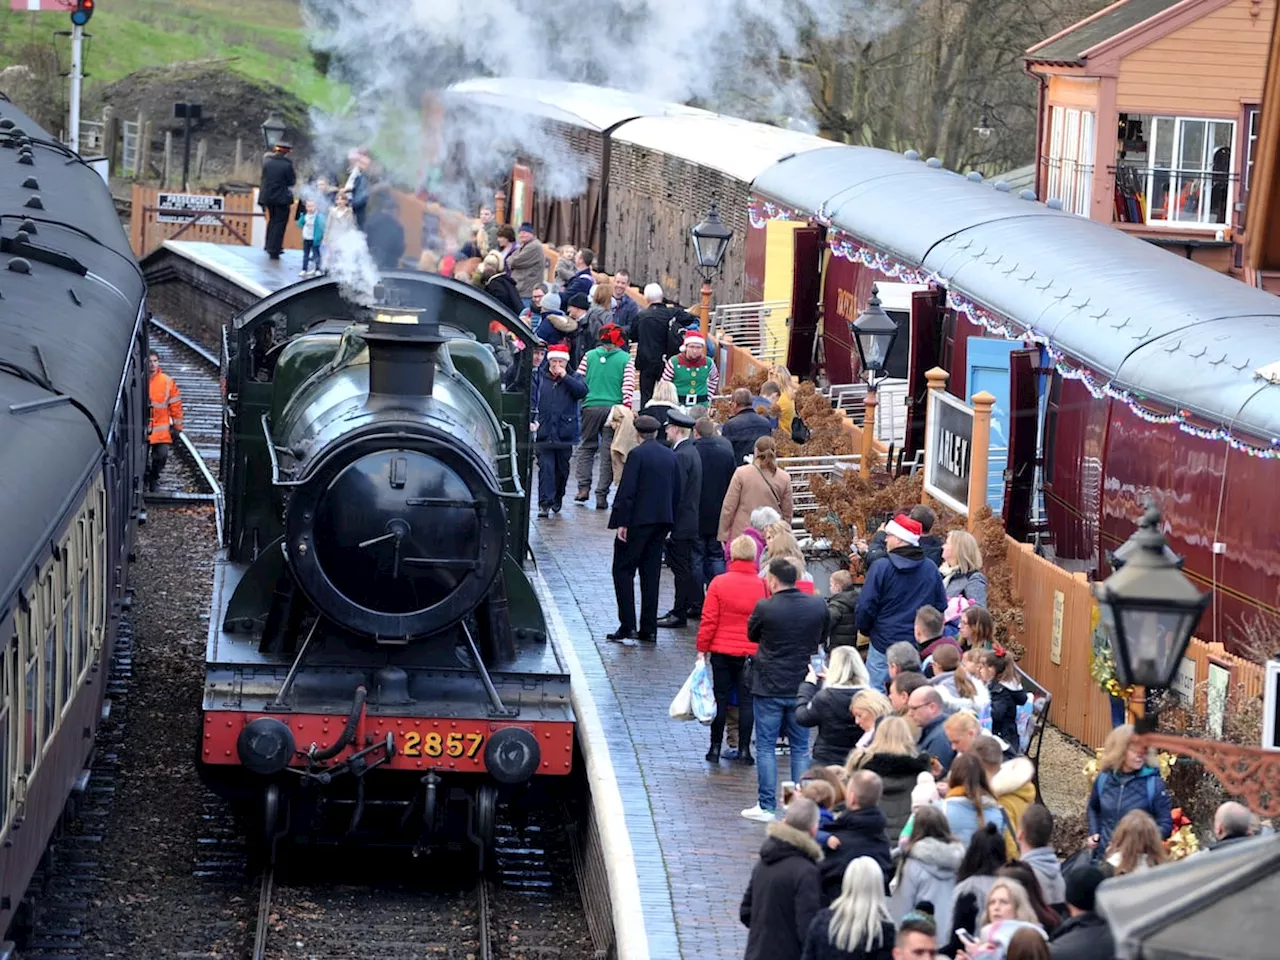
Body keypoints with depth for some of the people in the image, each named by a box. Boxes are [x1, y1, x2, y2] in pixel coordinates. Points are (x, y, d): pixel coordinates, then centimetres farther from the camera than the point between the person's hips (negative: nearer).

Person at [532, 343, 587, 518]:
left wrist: (565, 376, -12)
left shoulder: (573, 378, 8)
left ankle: (557, 499, 29)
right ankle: (544, 503, -14)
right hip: (544, 431, -2)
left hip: (565, 431, 2)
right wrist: (532, 419, -9)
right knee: (546, 467, -10)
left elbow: (582, 391, -12)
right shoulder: (539, 377, 5)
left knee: (562, 468, 12)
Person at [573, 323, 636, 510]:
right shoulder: (626, 359, 0)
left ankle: (583, 488, 4)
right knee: (608, 452, 3)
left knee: (587, 447, 15)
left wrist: (581, 398, 16)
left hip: (591, 406, 1)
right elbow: (628, 387, -6)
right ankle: (601, 494, -1)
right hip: (614, 408, -1)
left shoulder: (589, 356, 4)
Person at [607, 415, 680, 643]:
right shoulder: (671, 456, 9)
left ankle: (627, 625, -7)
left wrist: (621, 522, -13)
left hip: (638, 521, -6)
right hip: (662, 521, 6)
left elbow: (626, 491, -16)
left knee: (623, 570, 2)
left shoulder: (637, 455, -11)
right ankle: (648, 629, 9)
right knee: (651, 574, 10)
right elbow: (677, 493, 13)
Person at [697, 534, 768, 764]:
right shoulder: (764, 586, -5)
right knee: (747, 700, 6)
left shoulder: (719, 583, -8)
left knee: (721, 698, 9)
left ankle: (715, 748, 11)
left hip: (722, 651, 0)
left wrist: (702, 648, 2)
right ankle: (744, 749, 6)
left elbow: (709, 620, -7)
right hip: (752, 654, 0)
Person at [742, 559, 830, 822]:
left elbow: (752, 634, 2)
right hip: (802, 685, 4)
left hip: (769, 687, -4)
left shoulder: (765, 608, -16)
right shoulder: (817, 605, -4)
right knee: (801, 746, 12)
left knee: (766, 746, 5)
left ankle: (766, 805, 5)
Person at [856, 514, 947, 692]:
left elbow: (866, 606, -11)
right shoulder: (932, 570, 2)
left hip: (884, 643, -5)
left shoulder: (881, 567, -13)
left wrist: (865, 629, 8)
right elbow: (941, 606, 10)